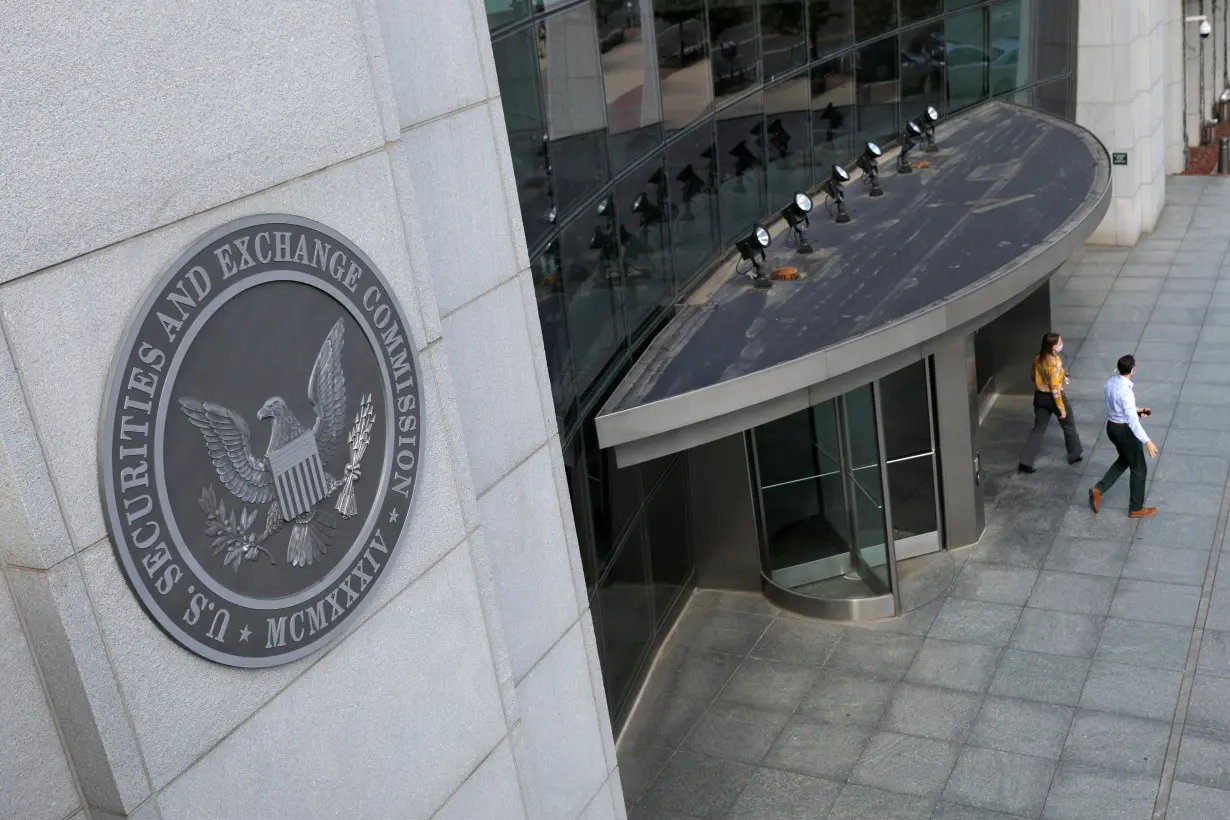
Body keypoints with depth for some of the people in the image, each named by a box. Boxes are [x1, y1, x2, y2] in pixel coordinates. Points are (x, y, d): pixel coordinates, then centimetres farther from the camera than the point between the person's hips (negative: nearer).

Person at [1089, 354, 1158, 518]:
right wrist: (1147, 441, -30)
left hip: (1111, 426, 8)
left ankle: (1098, 490, 19)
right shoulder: (1126, 391, -30)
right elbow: (1132, 421, -31)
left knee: (1124, 460, 30)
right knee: (1139, 468, 12)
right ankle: (1136, 508, 25)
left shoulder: (1110, 382, -3)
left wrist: (1137, 410, 16)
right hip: (1125, 431, -8)